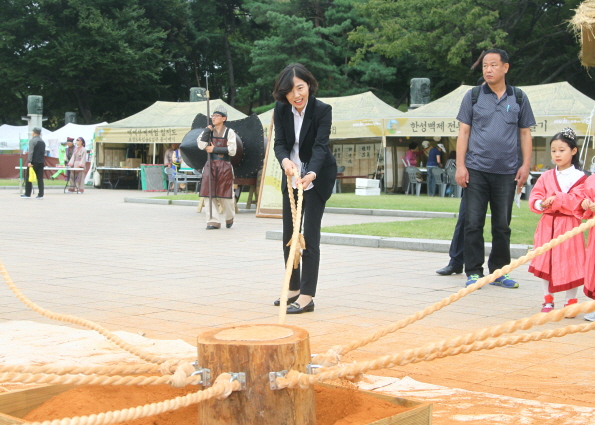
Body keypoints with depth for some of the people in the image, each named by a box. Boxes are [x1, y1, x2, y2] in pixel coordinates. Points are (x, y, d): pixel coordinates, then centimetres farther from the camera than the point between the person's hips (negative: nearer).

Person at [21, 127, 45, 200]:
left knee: (28, 178, 2)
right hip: (41, 162, 6)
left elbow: (30, 152, -17)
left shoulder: (32, 141, -8)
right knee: (40, 178, 4)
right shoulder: (43, 142, 14)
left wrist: (29, 161, -22)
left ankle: (27, 194, 1)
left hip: (33, 162, -6)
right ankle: (40, 195, 0)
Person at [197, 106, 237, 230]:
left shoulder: (229, 132, 1)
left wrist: (214, 149, -9)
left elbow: (232, 150, -8)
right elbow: (201, 145, -4)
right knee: (210, 194, -4)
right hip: (211, 166, 3)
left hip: (225, 167, -3)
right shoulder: (209, 131, 10)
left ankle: (229, 218, 24)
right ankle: (213, 221, 0)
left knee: (224, 196, 0)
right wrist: (207, 131, -6)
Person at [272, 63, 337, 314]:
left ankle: (307, 297, -8)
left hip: (317, 177, -6)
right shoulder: (281, 109, -7)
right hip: (292, 176, 6)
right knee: (289, 235, 11)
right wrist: (285, 161, -34)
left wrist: (311, 174, -47)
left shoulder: (322, 110, -20)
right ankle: (294, 290, 25)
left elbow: (321, 145, -29)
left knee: (310, 235, -11)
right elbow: (280, 143, -11)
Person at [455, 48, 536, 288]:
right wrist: (460, 165, -4)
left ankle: (499, 271, 17)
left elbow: (525, 133, 12)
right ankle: (474, 272, 6)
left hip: (506, 172, 1)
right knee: (473, 223, -1)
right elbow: (463, 132, 4)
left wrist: (525, 165, 2)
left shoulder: (519, 98, 8)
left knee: (502, 225, 7)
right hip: (476, 169, -1)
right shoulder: (473, 96, 5)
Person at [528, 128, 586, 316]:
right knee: (546, 263, 6)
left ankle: (571, 301, 9)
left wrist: (555, 199, -19)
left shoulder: (579, 177, -3)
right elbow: (534, 197, 4)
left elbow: (577, 201, -14)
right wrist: (541, 204, -17)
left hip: (568, 225, -4)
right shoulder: (546, 177, 9)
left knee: (569, 264, -3)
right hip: (547, 224, 4)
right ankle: (548, 300, 18)